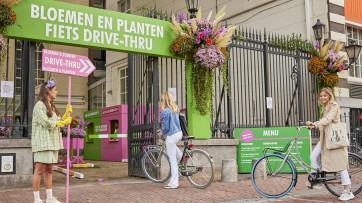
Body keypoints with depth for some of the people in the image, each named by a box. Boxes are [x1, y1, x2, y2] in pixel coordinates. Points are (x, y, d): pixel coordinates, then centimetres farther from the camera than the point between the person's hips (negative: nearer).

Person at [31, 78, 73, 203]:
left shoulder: (51, 107, 19)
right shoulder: (39, 105, -8)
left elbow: (59, 122, 18)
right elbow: (47, 123, -16)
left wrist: (67, 113, 5)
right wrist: (64, 122, -6)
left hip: (52, 142, 9)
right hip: (43, 142, -9)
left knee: (49, 170, 10)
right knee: (39, 170, -7)